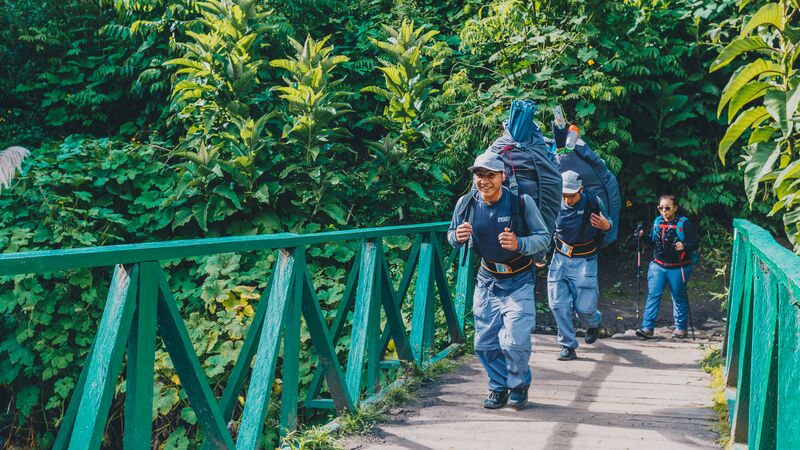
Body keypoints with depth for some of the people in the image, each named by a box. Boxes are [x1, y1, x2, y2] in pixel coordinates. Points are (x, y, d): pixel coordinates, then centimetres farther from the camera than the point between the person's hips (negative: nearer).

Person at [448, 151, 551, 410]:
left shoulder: (521, 202, -17)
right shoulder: (466, 203, -8)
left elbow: (544, 237, -13)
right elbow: (452, 234, 6)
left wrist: (519, 244, -32)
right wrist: (457, 237, -19)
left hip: (518, 283, -3)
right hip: (487, 282, 4)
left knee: (515, 342, -11)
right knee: (484, 343, 6)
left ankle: (519, 385, 17)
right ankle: (499, 387, 30)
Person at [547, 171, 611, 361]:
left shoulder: (593, 202, -12)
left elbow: (606, 227, 2)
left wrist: (606, 226, -21)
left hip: (584, 261, -2)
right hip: (560, 259, 2)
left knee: (584, 308, -2)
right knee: (558, 304, -5)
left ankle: (594, 322, 35)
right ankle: (568, 346, 8)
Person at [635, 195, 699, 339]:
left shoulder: (684, 224, -9)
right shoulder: (657, 221, 7)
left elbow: (694, 244, -10)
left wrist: (684, 246, -30)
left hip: (678, 268, -4)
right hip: (658, 266, 4)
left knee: (679, 297, 9)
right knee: (653, 295, -6)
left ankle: (680, 328, 22)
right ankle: (647, 327, -9)